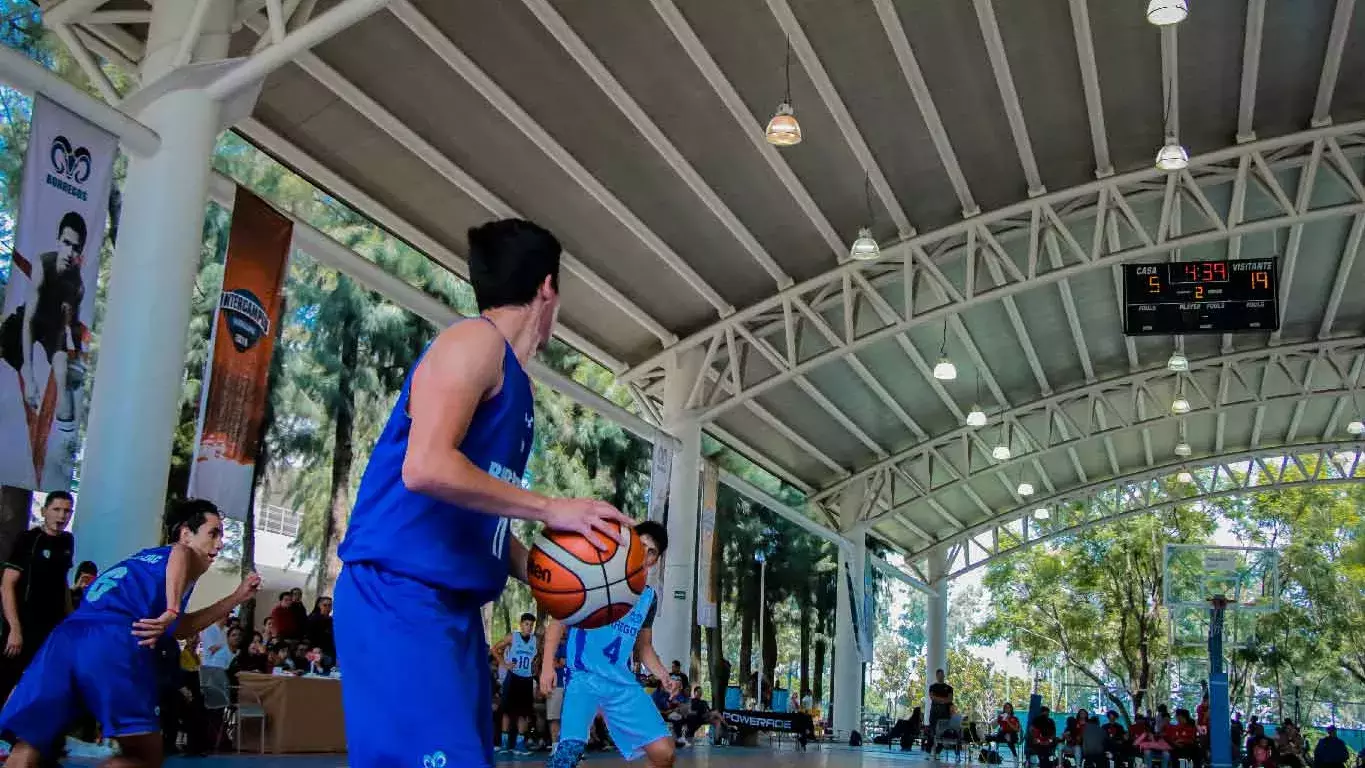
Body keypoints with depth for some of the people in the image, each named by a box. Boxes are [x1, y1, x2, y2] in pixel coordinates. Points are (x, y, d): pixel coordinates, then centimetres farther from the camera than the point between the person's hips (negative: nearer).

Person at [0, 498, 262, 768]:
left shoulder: (145, 557, 39)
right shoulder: (192, 559, 18)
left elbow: (180, 628, 47)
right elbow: (180, 554, -11)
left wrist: (236, 598, 48)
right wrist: (171, 611, -17)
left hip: (65, 637, 7)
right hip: (114, 642, -7)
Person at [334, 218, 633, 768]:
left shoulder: (512, 382, 20)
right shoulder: (475, 341, -8)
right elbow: (426, 468, -22)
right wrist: (552, 510, -16)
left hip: (456, 605, 10)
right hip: (399, 597, -10)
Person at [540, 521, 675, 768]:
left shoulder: (648, 596, 16)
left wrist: (663, 675, 4)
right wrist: (547, 664, -12)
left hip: (623, 683, 6)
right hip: (584, 677, -5)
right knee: (571, 748, -27)